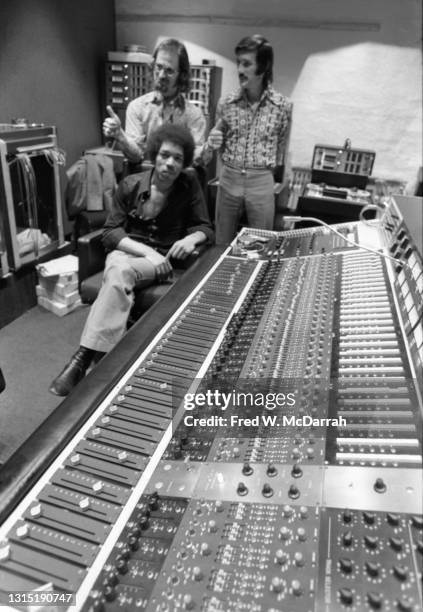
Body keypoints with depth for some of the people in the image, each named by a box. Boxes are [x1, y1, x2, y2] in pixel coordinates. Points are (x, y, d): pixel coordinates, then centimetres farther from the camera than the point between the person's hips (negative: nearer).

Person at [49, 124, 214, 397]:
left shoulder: (189, 185, -1)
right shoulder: (131, 184, -1)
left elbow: (206, 228, 2)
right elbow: (110, 232, -4)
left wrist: (191, 238, -24)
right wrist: (147, 251, -20)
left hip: (164, 259, -1)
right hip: (127, 252, 1)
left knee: (120, 272, -34)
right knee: (118, 272, -37)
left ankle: (85, 357, -36)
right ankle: (96, 359, -38)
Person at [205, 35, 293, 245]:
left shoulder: (283, 106, -5)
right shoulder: (226, 103, -1)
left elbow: (281, 147, 9)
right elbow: (218, 144, 12)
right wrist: (213, 143, -9)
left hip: (262, 184, -1)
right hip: (228, 180, 2)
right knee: (222, 245, 11)